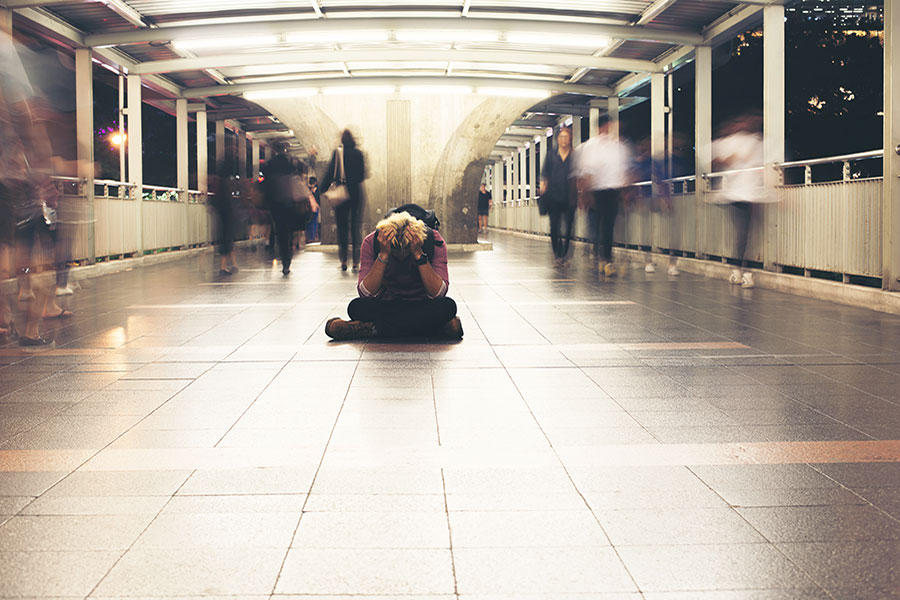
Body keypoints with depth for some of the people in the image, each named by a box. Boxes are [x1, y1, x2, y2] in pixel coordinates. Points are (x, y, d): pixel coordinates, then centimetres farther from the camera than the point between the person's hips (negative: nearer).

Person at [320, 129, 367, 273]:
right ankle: (356, 262, -4)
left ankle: (343, 261, 7)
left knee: (342, 226, 7)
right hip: (356, 192, 1)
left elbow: (330, 172, -5)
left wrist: (323, 189, 2)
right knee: (356, 226, 2)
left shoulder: (338, 153, -3)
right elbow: (363, 174, 6)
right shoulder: (359, 153, 1)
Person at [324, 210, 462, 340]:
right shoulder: (372, 242, -14)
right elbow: (366, 294, -22)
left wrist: (418, 254, -32)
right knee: (356, 307, -30)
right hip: (386, 306, 0)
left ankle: (372, 328, -29)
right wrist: (383, 255, -31)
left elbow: (438, 293, -24)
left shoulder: (434, 240, -16)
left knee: (448, 306, -34)